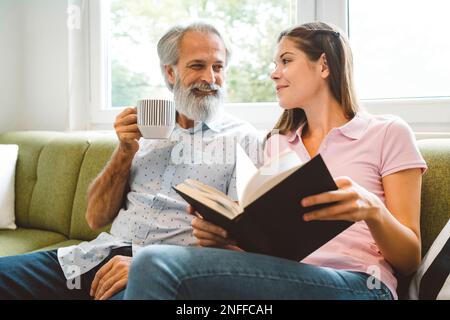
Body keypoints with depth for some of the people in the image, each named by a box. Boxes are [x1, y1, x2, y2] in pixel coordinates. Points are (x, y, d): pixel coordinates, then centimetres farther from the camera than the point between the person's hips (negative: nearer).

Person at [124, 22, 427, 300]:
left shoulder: (388, 133, 7)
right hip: (280, 279, 5)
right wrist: (222, 236, -6)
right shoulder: (276, 143, 22)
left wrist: (371, 209, -18)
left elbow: (410, 259, 4)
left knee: (157, 265, -27)